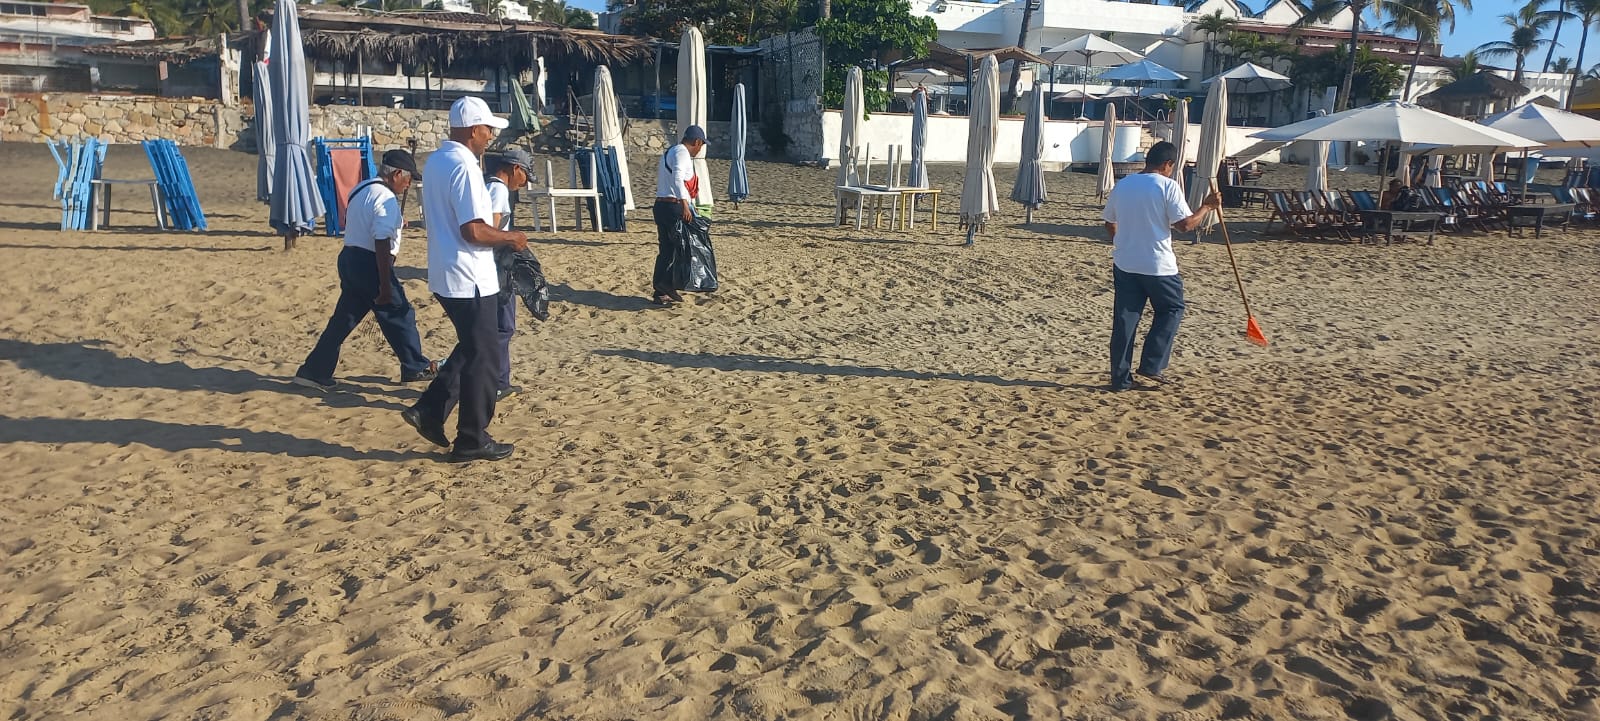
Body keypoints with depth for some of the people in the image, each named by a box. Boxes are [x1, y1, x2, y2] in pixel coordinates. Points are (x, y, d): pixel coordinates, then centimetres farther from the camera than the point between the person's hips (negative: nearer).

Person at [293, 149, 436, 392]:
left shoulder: (361, 190, 14)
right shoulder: (386, 199, -16)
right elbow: (382, 243, -22)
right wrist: (385, 285, -22)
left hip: (349, 258, 9)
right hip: (370, 264, -9)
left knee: (343, 319, 13)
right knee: (399, 316, 6)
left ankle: (314, 372, 15)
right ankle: (416, 368, 19)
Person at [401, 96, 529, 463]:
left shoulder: (435, 161, 11)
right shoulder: (464, 166, -19)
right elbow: (473, 230, -24)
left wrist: (496, 232, 19)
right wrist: (510, 238, -8)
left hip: (444, 275, 9)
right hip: (470, 279, -9)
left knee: (470, 348, 22)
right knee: (481, 358, 3)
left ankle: (429, 411, 18)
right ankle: (473, 440, 12)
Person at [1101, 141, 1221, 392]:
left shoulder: (1122, 185, 7)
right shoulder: (1168, 186, -10)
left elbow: (1109, 223, 16)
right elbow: (1185, 224, -14)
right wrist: (1206, 207, 1)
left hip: (1124, 263, 5)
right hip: (1158, 265, -5)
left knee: (1124, 319, 8)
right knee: (1171, 310, 17)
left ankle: (1120, 377, 10)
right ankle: (1151, 365, 10)